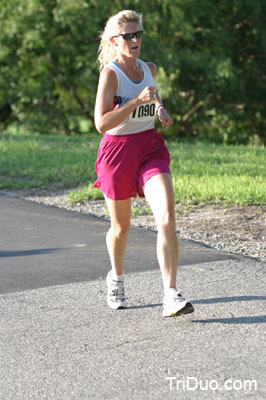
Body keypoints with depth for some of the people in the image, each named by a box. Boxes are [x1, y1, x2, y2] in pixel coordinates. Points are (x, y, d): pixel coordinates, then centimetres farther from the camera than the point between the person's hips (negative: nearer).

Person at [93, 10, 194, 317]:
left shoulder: (149, 69, 6)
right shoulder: (110, 73, -12)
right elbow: (101, 124, -22)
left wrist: (161, 110, 9)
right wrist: (137, 101, -28)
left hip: (151, 148, 4)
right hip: (117, 151, -3)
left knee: (166, 217, -18)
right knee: (121, 227, 12)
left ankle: (171, 296, -20)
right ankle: (116, 278, 43)